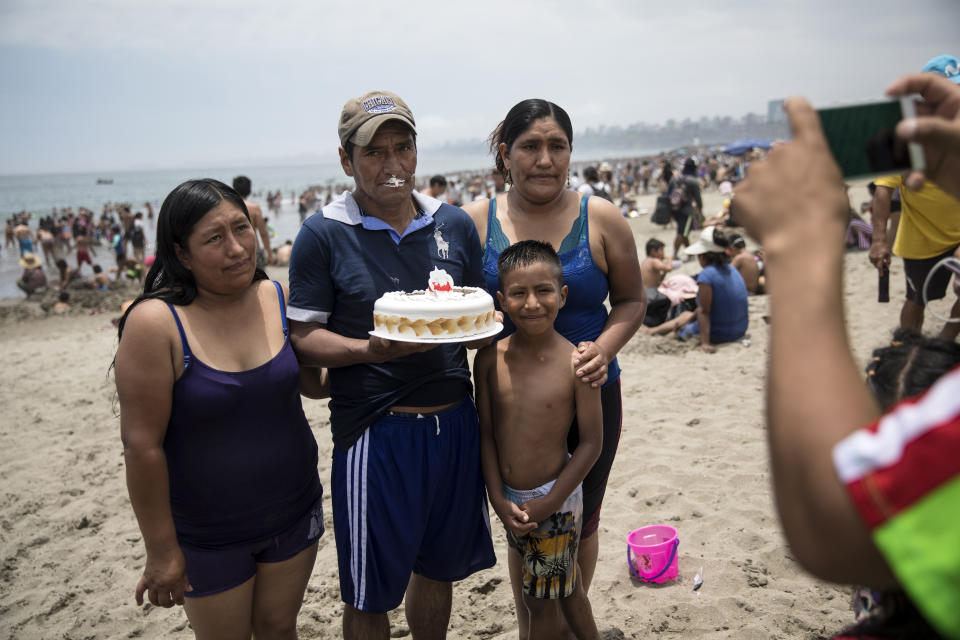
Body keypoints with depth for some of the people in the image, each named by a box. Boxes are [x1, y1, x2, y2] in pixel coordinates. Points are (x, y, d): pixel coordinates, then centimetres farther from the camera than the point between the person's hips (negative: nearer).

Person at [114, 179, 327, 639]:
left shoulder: (279, 299, -6)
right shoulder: (156, 322, -21)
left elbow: (313, 382, 6)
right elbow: (142, 444, -17)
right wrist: (161, 549, -13)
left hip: (294, 511, 4)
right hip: (209, 539, -3)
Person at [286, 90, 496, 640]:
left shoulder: (455, 224, 6)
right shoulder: (323, 235, -6)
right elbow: (305, 336, -6)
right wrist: (372, 350, -23)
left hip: (454, 423, 4)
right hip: (376, 430, -4)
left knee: (437, 567, 21)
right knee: (370, 594, 9)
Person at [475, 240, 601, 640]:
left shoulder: (576, 364, -17)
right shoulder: (490, 359, -7)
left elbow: (591, 442, -13)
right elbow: (486, 433, -1)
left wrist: (548, 503, -14)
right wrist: (499, 499, -6)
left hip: (556, 500, -4)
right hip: (509, 499, 4)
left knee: (540, 601, 11)